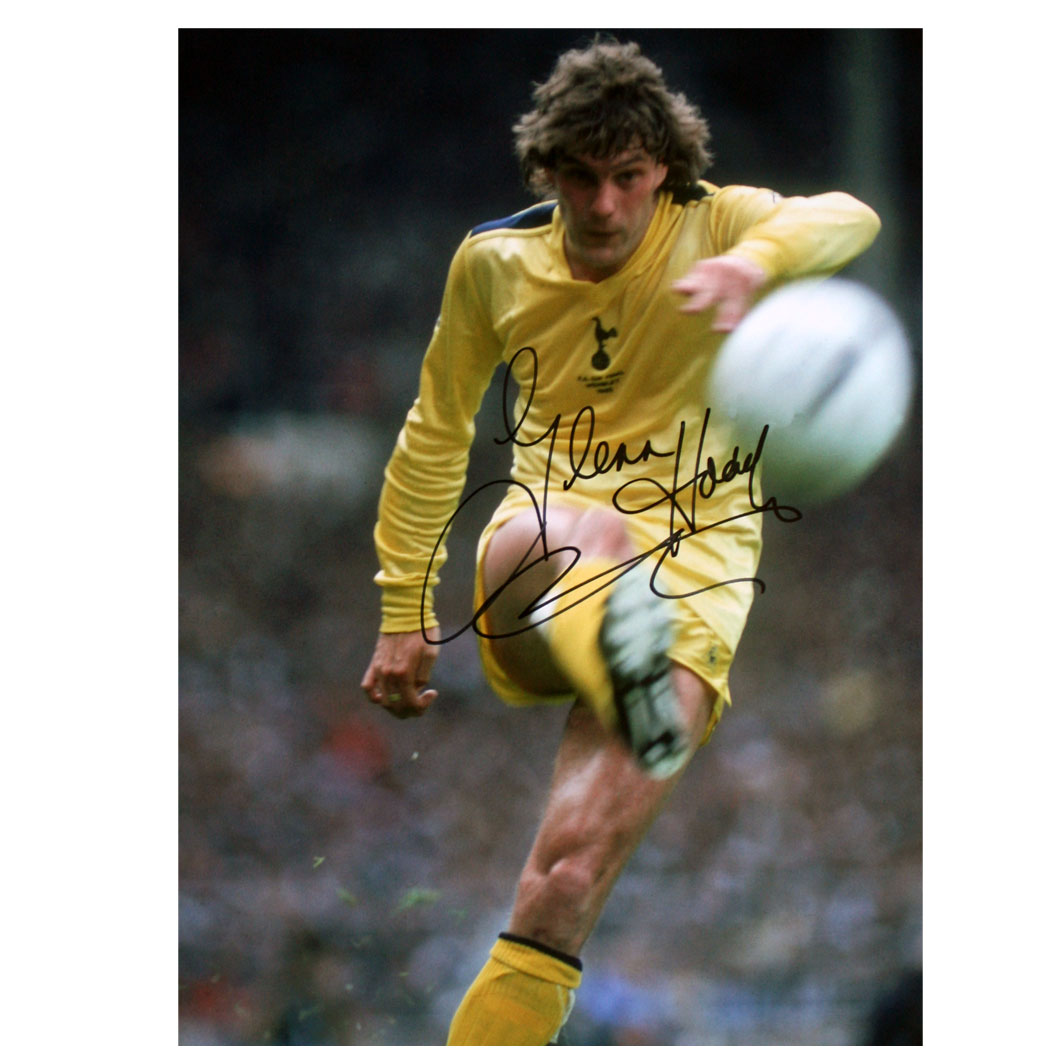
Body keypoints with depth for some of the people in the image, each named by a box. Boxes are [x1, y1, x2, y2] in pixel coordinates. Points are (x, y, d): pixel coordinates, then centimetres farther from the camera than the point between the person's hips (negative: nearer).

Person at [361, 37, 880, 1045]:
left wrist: (756, 259, -45)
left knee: (574, 864, -21)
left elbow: (846, 219, -23)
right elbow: (436, 432, 18)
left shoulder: (713, 227, -1)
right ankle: (629, 677, -72)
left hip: (691, 564, -1)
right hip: (530, 568, 2)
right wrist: (403, 611, 19)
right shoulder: (495, 260, 7)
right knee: (589, 530, -40)